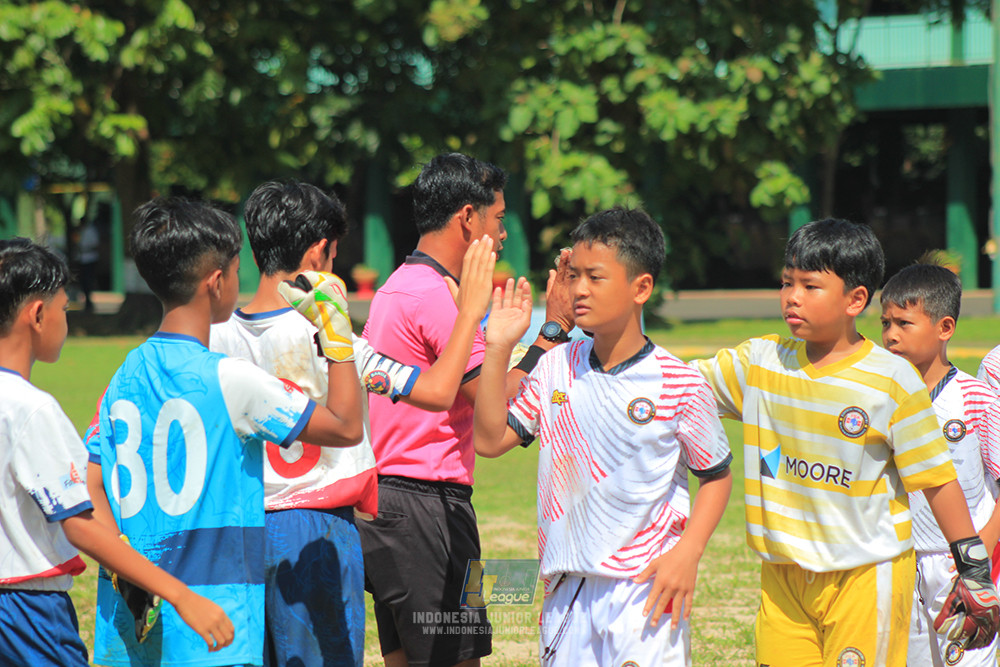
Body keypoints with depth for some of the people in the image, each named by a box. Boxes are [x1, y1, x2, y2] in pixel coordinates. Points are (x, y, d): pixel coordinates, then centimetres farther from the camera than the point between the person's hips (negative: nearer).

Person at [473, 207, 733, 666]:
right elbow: (490, 440, 3)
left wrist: (687, 553, -10)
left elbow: (716, 475, 3)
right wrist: (498, 349, -2)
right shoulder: (556, 367, 6)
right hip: (566, 589, 4)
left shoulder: (680, 384, -6)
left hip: (644, 589, -4)